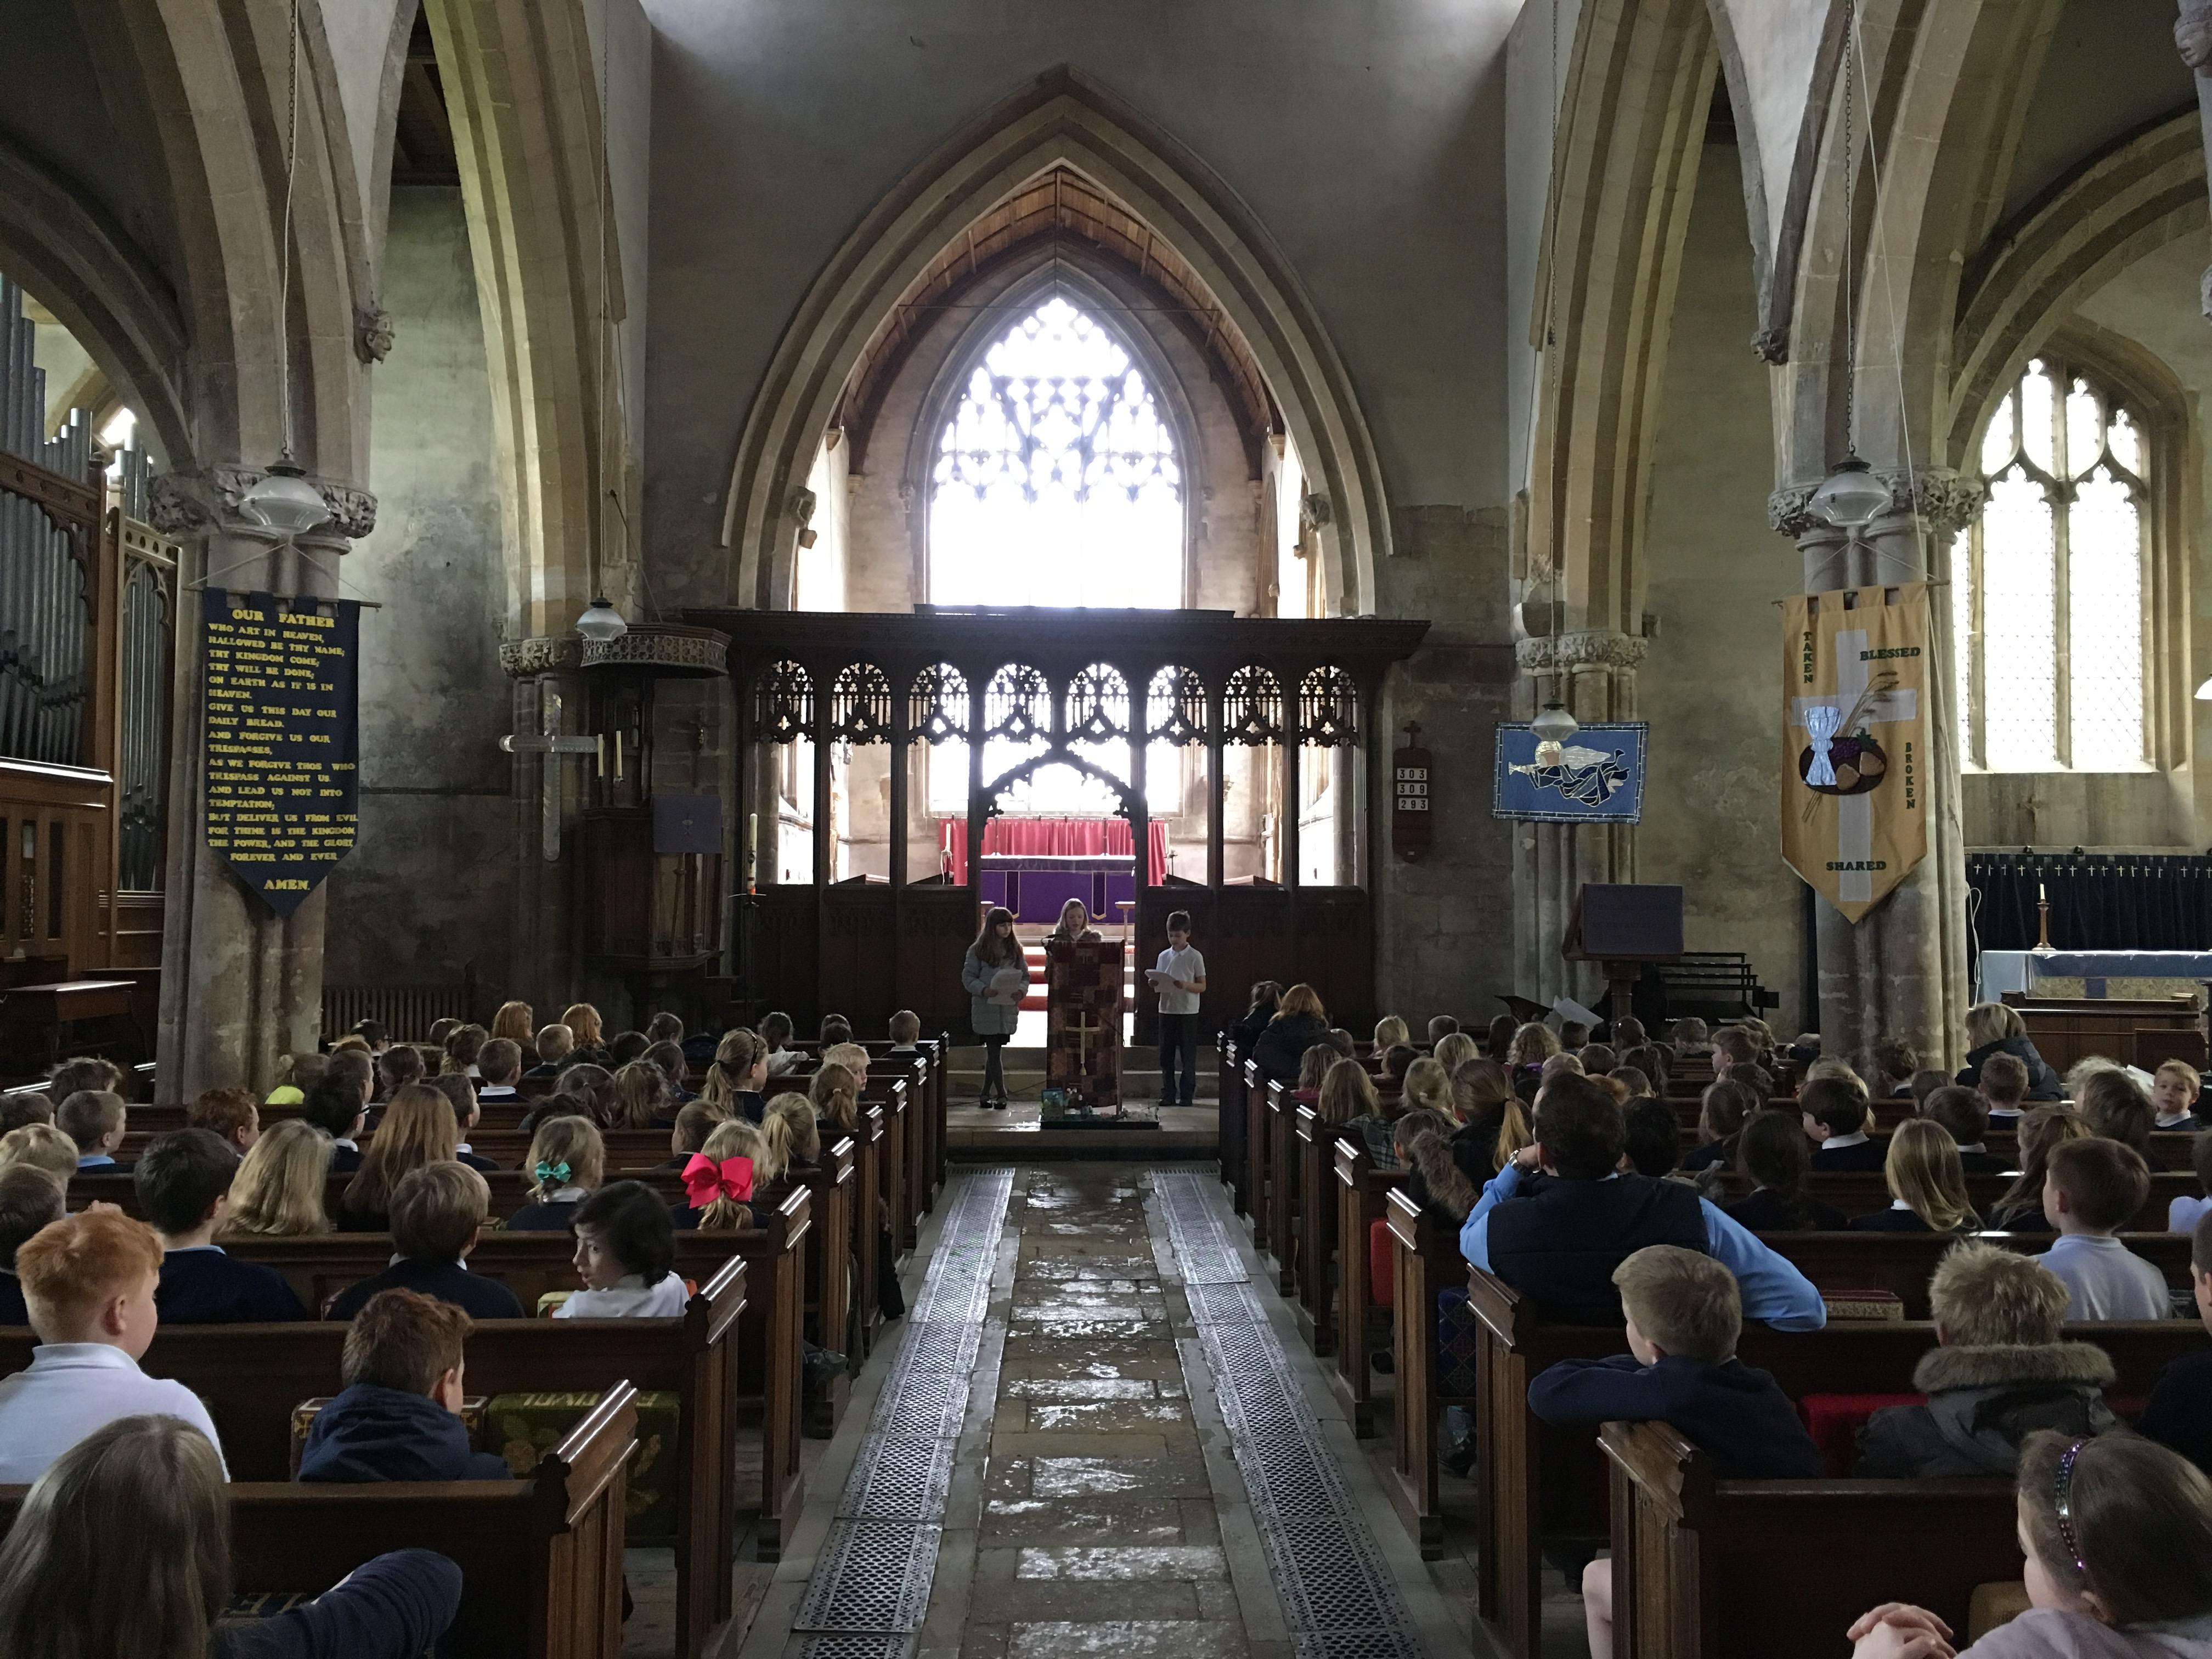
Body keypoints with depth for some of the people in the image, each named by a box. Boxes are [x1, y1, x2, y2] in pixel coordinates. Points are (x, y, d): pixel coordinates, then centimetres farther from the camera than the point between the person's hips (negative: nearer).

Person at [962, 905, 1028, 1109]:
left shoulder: (1015, 949, 10)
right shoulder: (977, 950, -1)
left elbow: (1025, 976, 11)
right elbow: (968, 977, -3)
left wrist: (1021, 991, -10)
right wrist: (984, 990, -20)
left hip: (1008, 1010, 3)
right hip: (986, 1009, -3)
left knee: (993, 1052, 9)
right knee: (993, 1052, -3)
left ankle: (986, 1094, 19)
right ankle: (1000, 1095, 1)